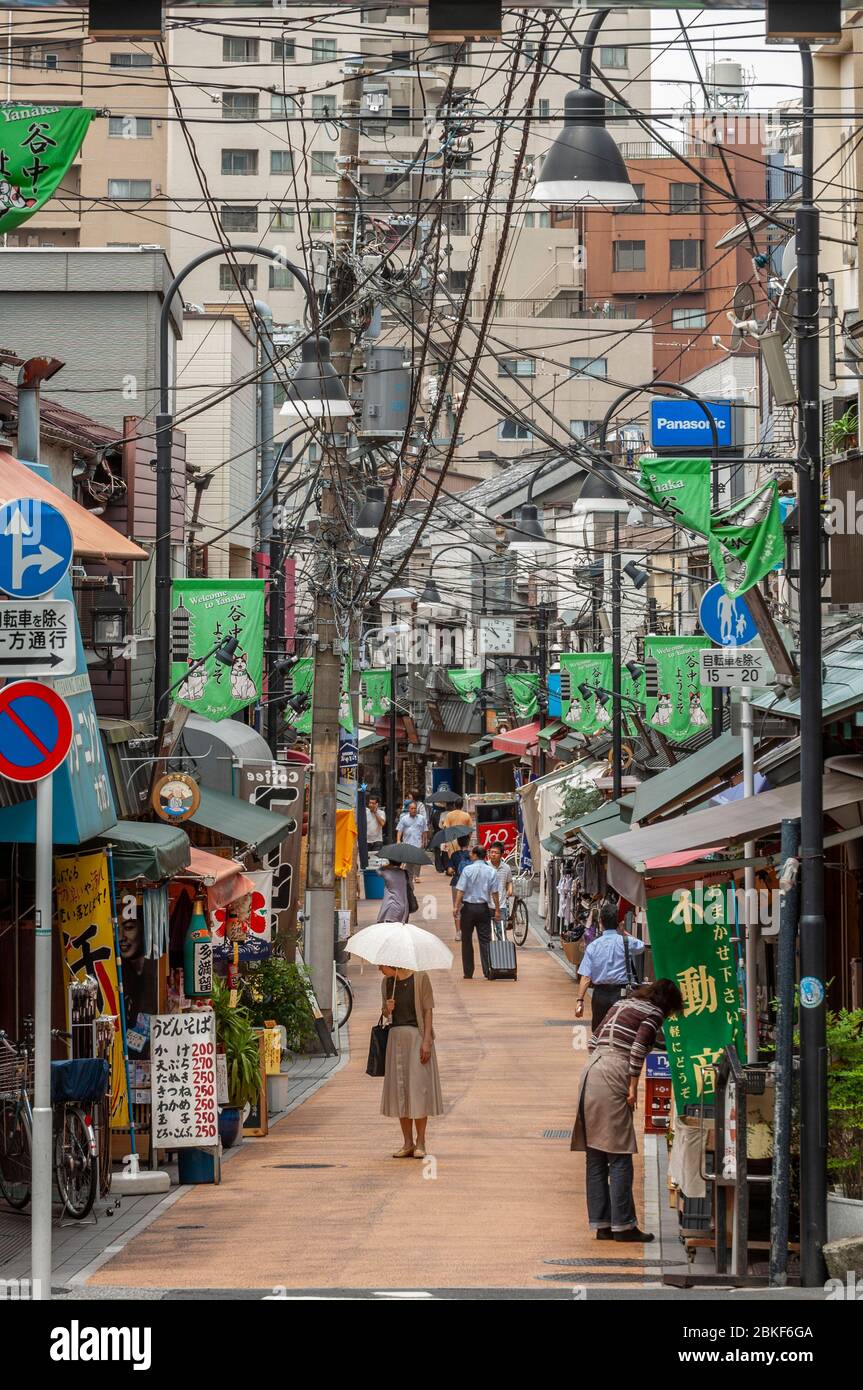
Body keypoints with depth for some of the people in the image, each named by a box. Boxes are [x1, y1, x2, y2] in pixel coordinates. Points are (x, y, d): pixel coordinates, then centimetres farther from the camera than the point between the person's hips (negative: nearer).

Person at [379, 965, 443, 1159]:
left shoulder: (419, 978, -6)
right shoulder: (386, 982, 10)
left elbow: (428, 1010, -7)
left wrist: (427, 1041, -14)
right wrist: (387, 1009, -6)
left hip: (417, 1036, -5)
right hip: (396, 1037, 5)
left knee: (418, 1087, -6)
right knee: (399, 1091, 3)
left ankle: (420, 1143, -1)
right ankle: (408, 1143, 8)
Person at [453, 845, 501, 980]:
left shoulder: (467, 870, -7)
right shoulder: (491, 871, 1)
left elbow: (460, 891, -11)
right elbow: (495, 893, 0)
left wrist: (457, 907, -5)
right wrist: (497, 910, 6)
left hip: (468, 908, -2)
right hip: (484, 908, 2)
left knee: (467, 941, 7)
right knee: (485, 940, 2)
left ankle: (468, 973, 8)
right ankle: (488, 972, -6)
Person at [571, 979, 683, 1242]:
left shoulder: (620, 1005, 23)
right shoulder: (654, 1013, 2)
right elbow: (638, 1049, -12)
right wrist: (633, 1087, -8)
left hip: (591, 1071, 8)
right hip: (613, 1076, -8)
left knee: (596, 1157, 9)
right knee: (619, 1156, -4)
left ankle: (601, 1224, 11)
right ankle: (623, 1225, -4)